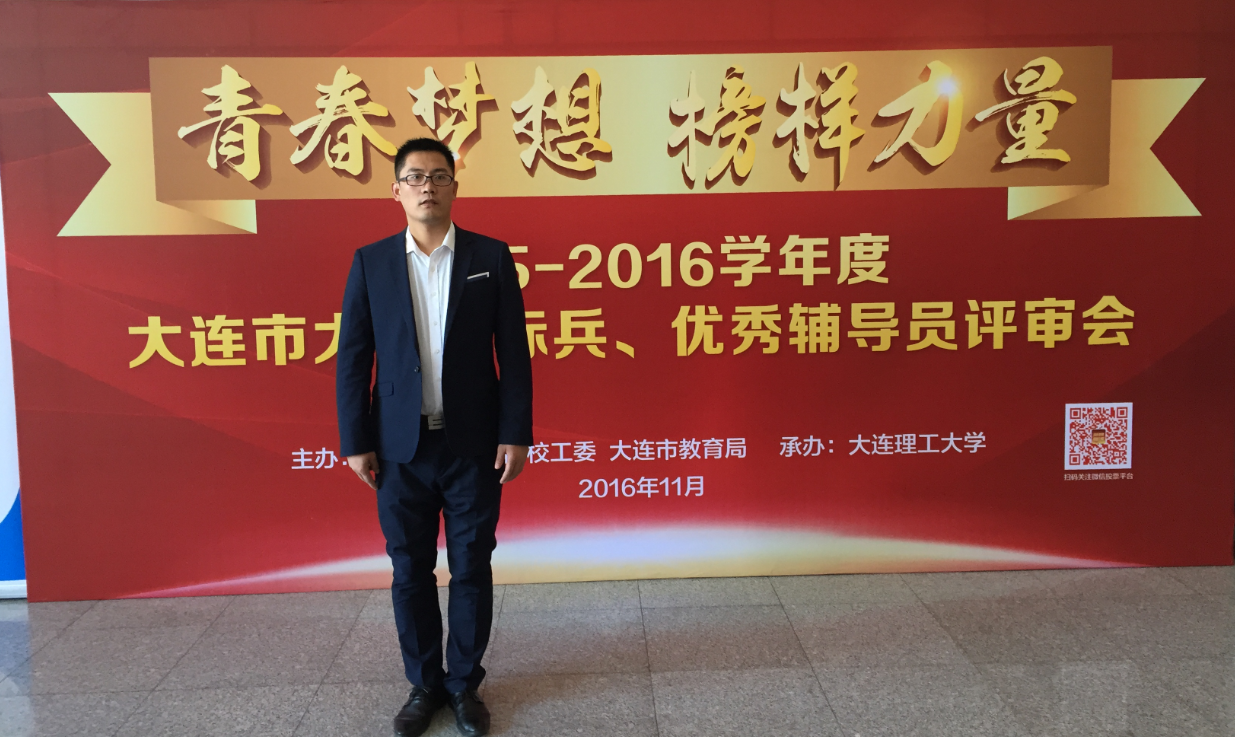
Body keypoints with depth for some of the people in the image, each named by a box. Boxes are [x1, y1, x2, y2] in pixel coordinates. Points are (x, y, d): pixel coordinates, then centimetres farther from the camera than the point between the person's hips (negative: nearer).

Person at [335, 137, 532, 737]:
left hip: (473, 445, -1)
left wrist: (515, 435, -6)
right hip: (400, 446, 1)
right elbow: (352, 359, 3)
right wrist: (355, 441, -1)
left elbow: (513, 352, -1)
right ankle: (423, 684, 28)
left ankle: (464, 682, 26)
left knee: (472, 570, 8)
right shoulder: (370, 262, 3)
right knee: (410, 572, 10)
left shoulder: (490, 256, 0)